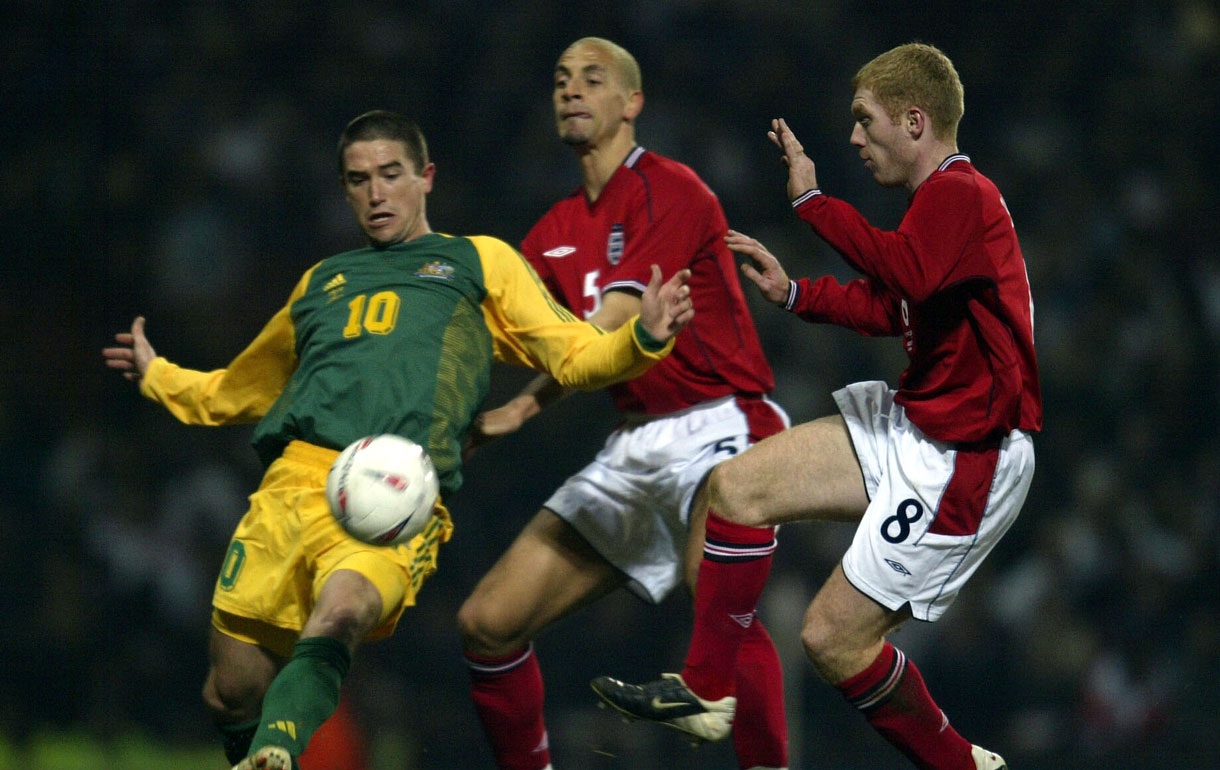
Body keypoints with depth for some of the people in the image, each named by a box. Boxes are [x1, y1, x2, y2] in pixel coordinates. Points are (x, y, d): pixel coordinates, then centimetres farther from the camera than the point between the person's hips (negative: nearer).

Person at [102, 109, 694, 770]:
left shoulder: (479, 262, 24)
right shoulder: (321, 283, 34)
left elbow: (574, 356, 16)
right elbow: (240, 391, 47)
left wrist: (642, 338, -2)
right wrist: (156, 376, 40)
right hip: (294, 483, 4)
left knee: (340, 611, -37)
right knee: (232, 692, -4)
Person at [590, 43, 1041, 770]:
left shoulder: (960, 194, -17)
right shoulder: (945, 197, 15)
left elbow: (908, 272, -38)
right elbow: (889, 308, 30)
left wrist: (814, 200, -29)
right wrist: (793, 292, 23)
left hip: (965, 456, -10)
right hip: (912, 424, 10)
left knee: (836, 638, -9)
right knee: (737, 486, 1)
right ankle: (706, 690, 9)